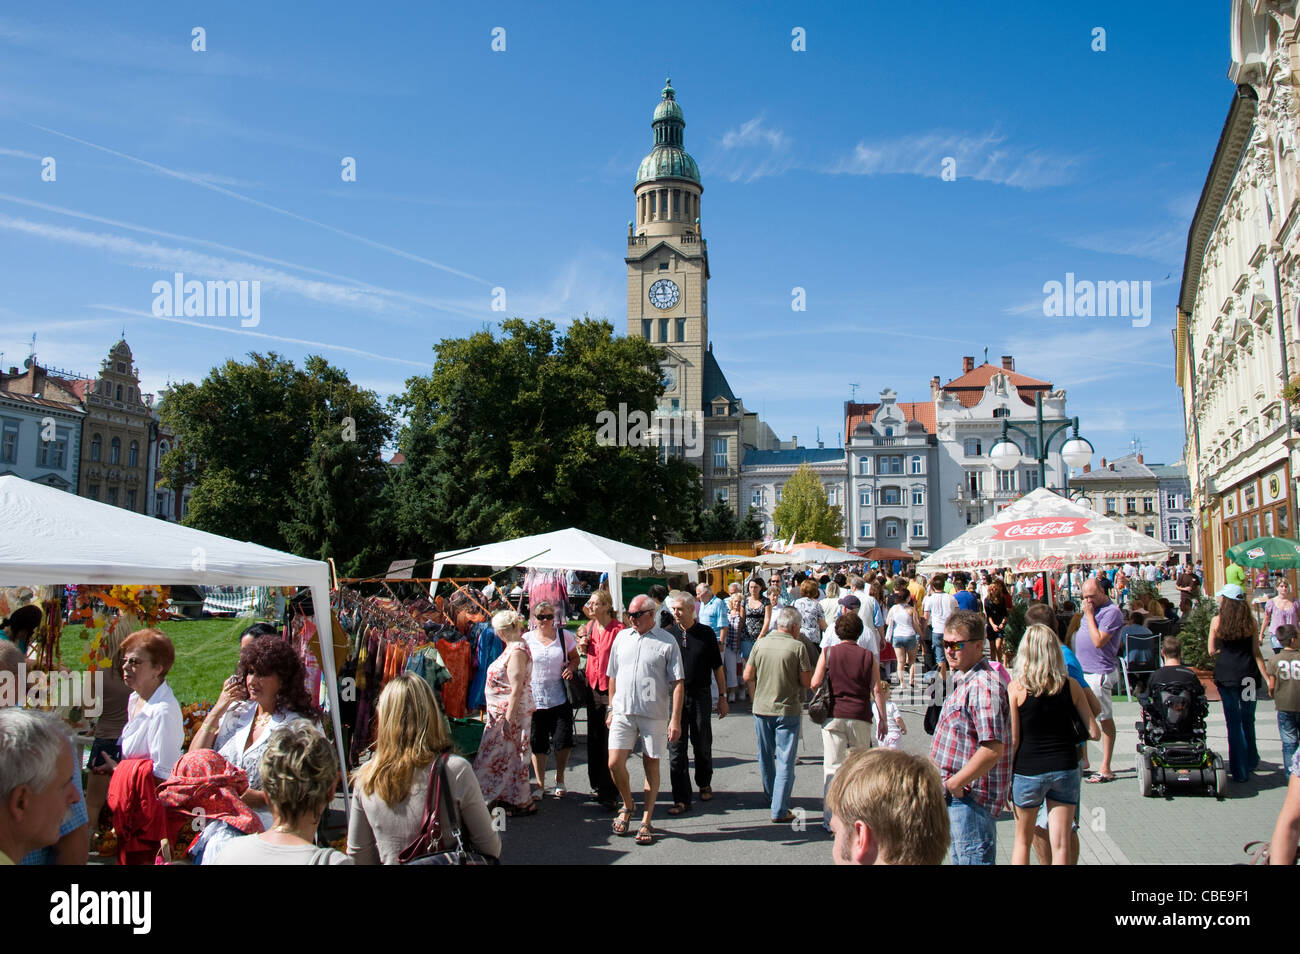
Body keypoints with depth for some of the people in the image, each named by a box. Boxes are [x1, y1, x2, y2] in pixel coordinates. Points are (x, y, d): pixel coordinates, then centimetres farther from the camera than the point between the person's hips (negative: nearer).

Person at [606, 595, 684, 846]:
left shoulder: (667, 642, -4)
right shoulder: (622, 637, 9)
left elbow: (678, 683, -6)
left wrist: (675, 719, -12)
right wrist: (611, 708, 15)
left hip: (654, 714, -3)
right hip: (623, 712, 3)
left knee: (651, 766, 6)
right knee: (615, 763, -3)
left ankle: (646, 821, 20)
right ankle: (628, 805, 24)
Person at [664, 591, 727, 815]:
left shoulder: (706, 633, -1)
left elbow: (717, 668, 5)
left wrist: (722, 697, 5)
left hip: (701, 696, 0)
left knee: (702, 745, 11)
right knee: (676, 748, -1)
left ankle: (704, 784, 36)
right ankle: (681, 799, 6)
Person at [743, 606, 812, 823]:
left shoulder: (761, 644, -1)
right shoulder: (798, 647, -12)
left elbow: (748, 676, 3)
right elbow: (807, 682, -11)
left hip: (761, 708, 4)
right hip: (787, 710, -4)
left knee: (766, 755, 21)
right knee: (785, 760, 2)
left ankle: (770, 794, 39)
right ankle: (779, 810, 0)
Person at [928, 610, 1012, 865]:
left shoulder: (983, 686, -22)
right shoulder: (963, 680, 11)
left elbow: (993, 750, -28)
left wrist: (955, 783, -21)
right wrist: (951, 785, 17)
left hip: (970, 796, -10)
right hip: (958, 795, 10)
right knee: (960, 857, 19)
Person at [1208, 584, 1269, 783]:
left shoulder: (1217, 621, -4)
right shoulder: (1250, 621, 0)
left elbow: (1211, 650, 1)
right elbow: (1256, 652, -1)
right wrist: (1267, 677, 2)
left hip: (1226, 675, -2)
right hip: (1248, 675, 2)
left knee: (1234, 722, 4)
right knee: (1248, 720, 18)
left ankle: (1240, 771, 6)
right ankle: (1251, 762, 31)